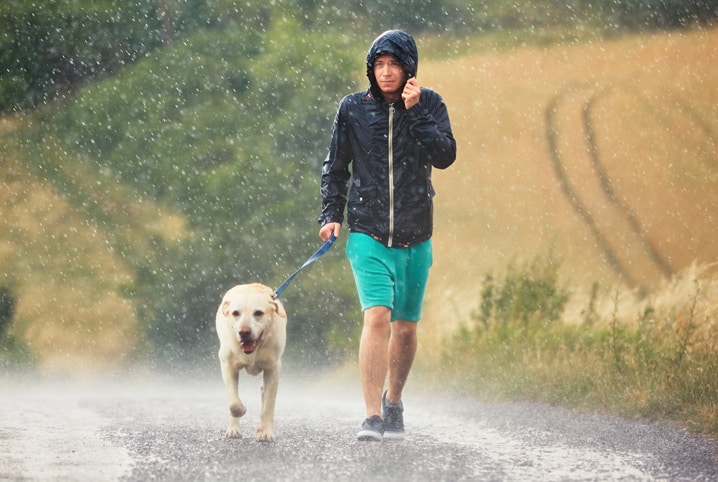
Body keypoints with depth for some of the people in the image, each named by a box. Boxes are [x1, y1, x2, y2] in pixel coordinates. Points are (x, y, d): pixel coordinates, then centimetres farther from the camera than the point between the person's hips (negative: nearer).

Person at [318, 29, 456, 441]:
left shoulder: (430, 105, 1)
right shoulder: (353, 109, 1)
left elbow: (445, 156, -13)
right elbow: (336, 168, 10)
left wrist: (415, 111, -17)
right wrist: (331, 214, 0)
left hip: (415, 237, 2)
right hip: (369, 234, -2)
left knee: (406, 327, 11)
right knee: (377, 317, -19)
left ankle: (394, 403, 34)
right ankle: (373, 417, -19)